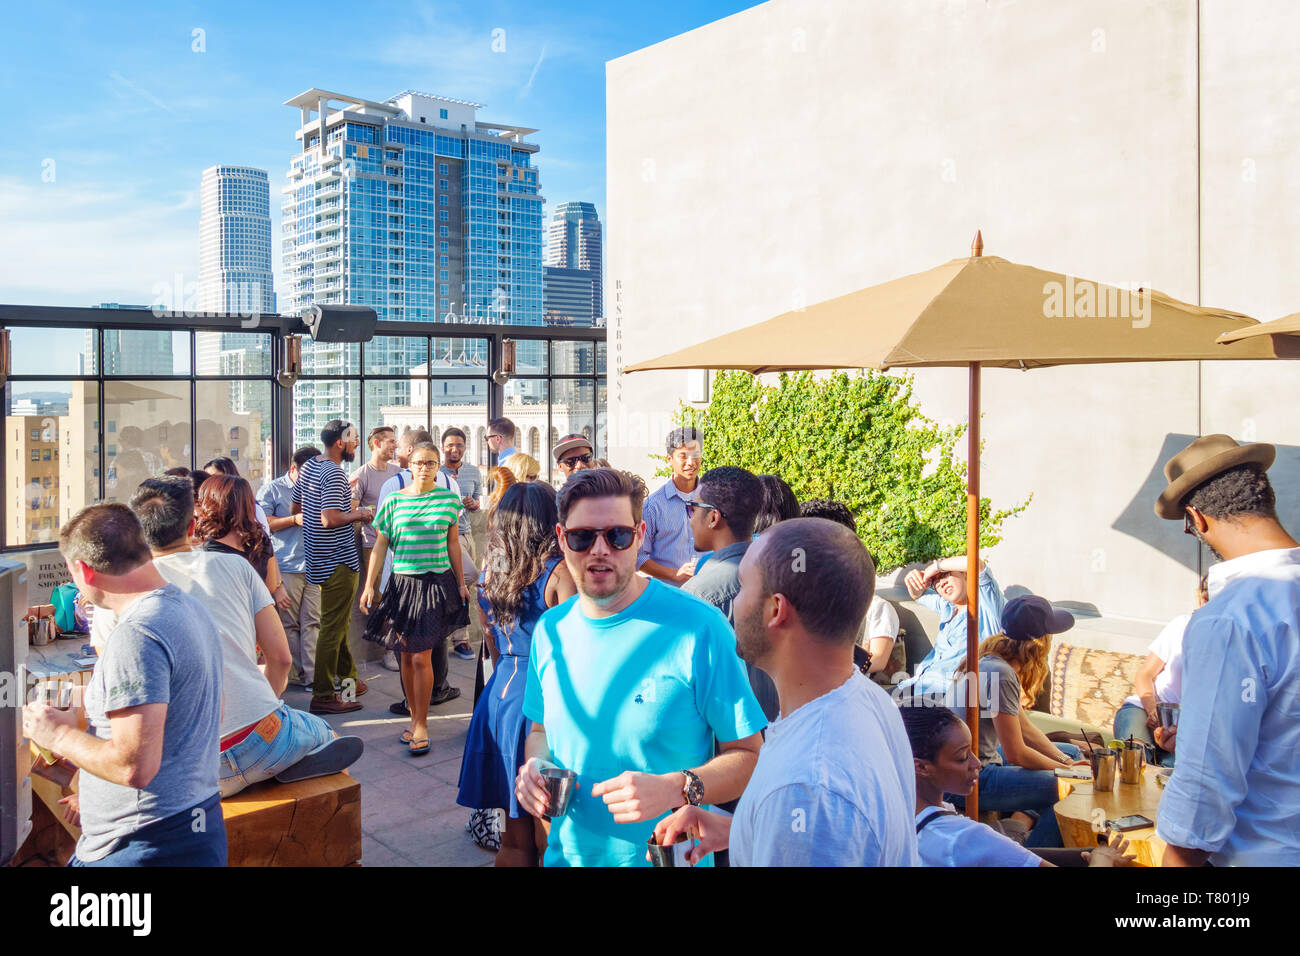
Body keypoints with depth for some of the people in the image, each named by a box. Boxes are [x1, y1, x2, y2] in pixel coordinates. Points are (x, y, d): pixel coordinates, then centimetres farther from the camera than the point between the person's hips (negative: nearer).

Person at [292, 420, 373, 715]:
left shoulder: (308, 467, 11)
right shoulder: (334, 474, -18)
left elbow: (296, 509, 20)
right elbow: (329, 519, -27)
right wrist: (358, 514, -11)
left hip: (320, 557, 10)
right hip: (338, 561, -10)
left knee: (339, 622, 21)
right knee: (332, 627, -6)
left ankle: (348, 678, 34)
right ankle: (323, 696, -2)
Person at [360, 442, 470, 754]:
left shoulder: (449, 499, 2)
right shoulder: (394, 502, 1)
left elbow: (453, 544, 10)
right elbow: (380, 546, 5)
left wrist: (461, 583, 11)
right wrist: (369, 586, 1)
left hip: (438, 582, -2)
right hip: (403, 583, 2)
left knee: (421, 657, -5)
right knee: (407, 656, 9)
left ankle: (421, 725, 7)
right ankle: (414, 717, 25)